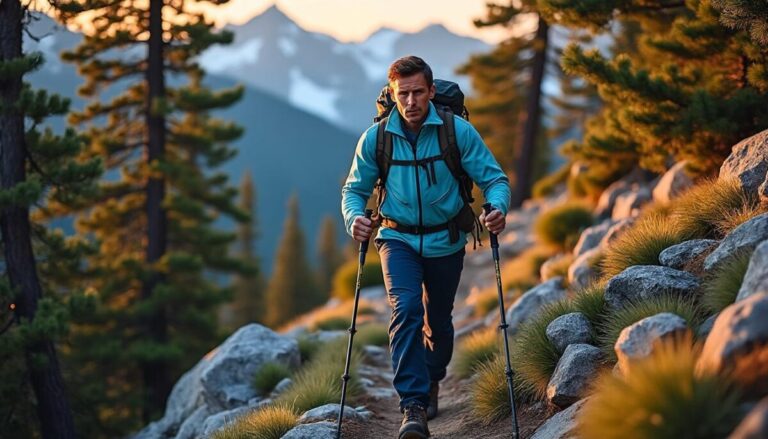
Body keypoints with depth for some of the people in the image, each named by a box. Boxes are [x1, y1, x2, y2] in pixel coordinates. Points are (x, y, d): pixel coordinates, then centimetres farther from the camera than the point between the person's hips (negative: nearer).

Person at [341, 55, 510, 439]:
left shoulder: (459, 131, -13)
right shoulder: (376, 138, -10)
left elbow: (494, 178, -9)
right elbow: (354, 189, 1)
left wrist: (498, 208, -30)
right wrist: (354, 217, -21)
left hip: (445, 241, 1)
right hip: (398, 239, -1)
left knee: (439, 320, 15)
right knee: (405, 310, -22)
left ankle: (431, 383, 44)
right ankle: (414, 407, -25)